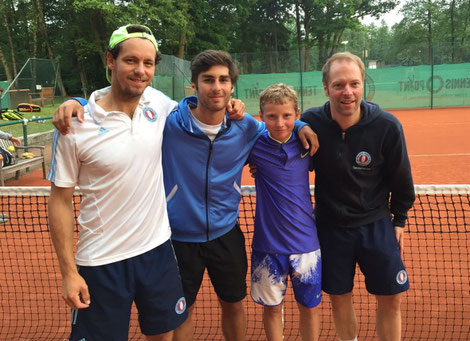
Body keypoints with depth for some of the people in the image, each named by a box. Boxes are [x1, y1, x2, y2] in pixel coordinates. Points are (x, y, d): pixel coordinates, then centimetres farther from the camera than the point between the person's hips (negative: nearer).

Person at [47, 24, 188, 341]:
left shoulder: (157, 101, -3)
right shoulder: (75, 126, -14)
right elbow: (61, 200, -7)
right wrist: (69, 272, -7)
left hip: (158, 249, 4)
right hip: (101, 263, -3)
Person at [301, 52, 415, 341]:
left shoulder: (387, 126, -18)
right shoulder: (311, 122, -17)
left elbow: (400, 178, -3)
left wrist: (399, 219, 5)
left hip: (376, 224, 0)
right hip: (330, 225, 1)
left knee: (391, 299, 8)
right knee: (339, 297, 13)